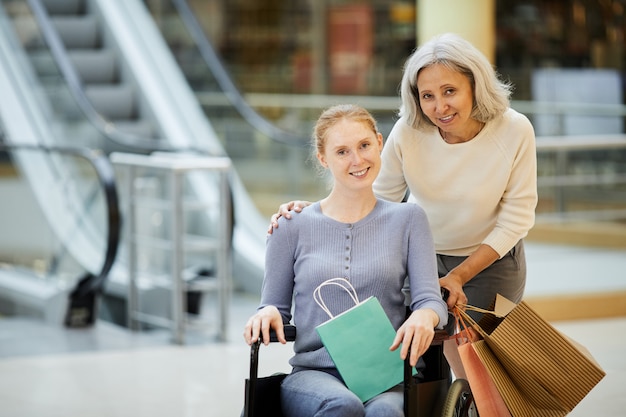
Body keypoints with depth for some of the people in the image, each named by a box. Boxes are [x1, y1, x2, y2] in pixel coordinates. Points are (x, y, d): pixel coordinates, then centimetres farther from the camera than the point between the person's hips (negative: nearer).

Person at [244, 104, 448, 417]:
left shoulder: (407, 219, 12)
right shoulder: (292, 226, 11)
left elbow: (430, 299, 4)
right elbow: (274, 307, 14)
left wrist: (423, 317, -20)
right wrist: (267, 314, -11)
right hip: (313, 374, 0)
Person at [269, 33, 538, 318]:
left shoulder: (515, 131, -24)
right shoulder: (407, 132, -22)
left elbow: (515, 219, -16)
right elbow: (377, 199, -10)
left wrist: (459, 276, -20)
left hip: (492, 259, -1)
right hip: (422, 253, 1)